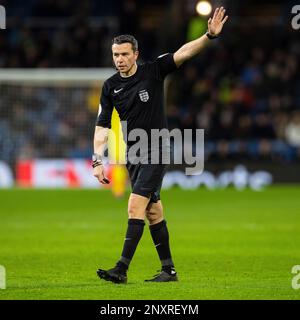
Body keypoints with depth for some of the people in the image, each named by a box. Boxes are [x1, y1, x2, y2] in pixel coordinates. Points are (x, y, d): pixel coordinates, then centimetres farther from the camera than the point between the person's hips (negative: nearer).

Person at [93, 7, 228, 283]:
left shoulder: (153, 71, -6)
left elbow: (183, 53, -15)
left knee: (136, 206, -16)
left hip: (156, 152, -5)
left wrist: (210, 36, -30)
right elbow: (102, 126, 4)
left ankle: (122, 269, -18)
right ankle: (169, 269, 17)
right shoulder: (110, 87, 4)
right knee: (153, 212, 10)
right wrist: (98, 160, -6)